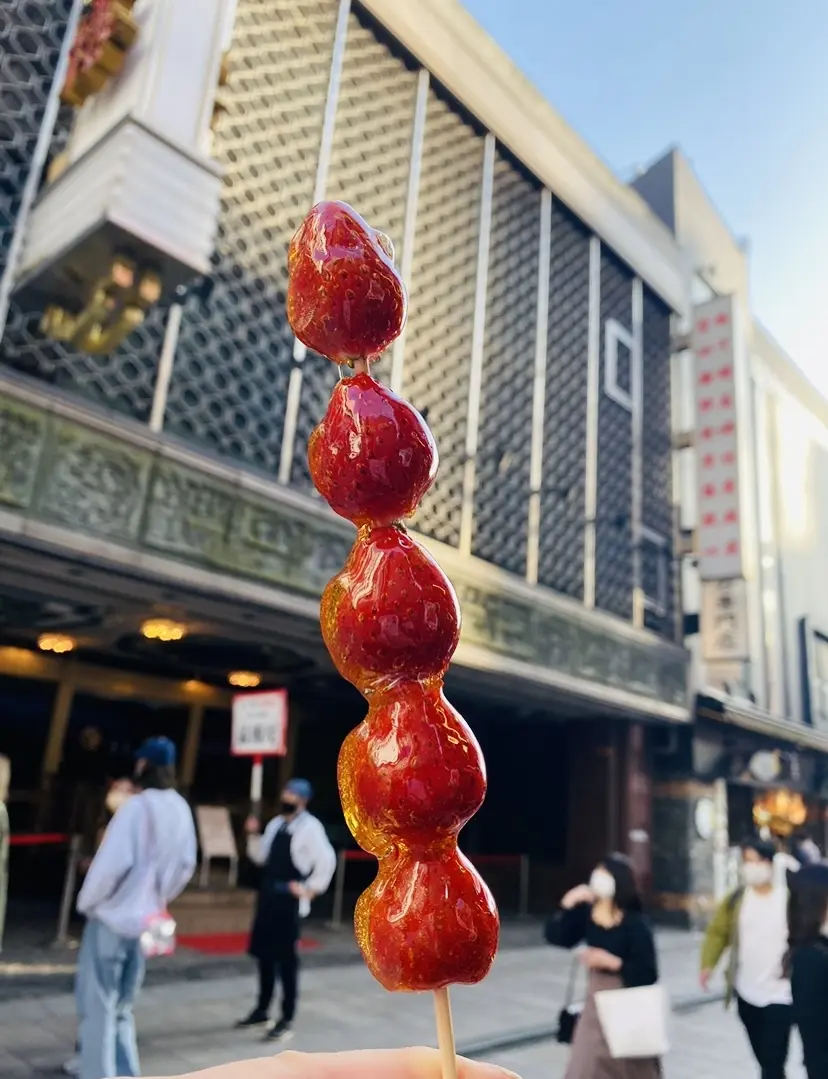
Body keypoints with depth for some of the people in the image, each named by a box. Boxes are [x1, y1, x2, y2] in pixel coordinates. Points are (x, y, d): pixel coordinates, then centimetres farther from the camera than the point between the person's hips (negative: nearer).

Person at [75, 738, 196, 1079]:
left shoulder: (137, 805, -19)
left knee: (97, 1006, 5)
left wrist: (87, 901, -7)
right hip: (144, 920, 7)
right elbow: (186, 865, 7)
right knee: (121, 1007, 20)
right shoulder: (180, 809, 2)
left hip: (113, 917, -7)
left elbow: (113, 861, -23)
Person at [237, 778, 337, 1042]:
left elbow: (327, 860, -16)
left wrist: (311, 889, -12)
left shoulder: (310, 826, -12)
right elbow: (261, 857, 16)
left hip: (289, 899, -8)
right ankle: (262, 1010, 32)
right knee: (263, 953, 15)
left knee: (286, 958, -1)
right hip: (268, 895, 8)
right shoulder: (275, 823, 12)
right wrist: (253, 835, 1)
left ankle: (287, 1020, 10)